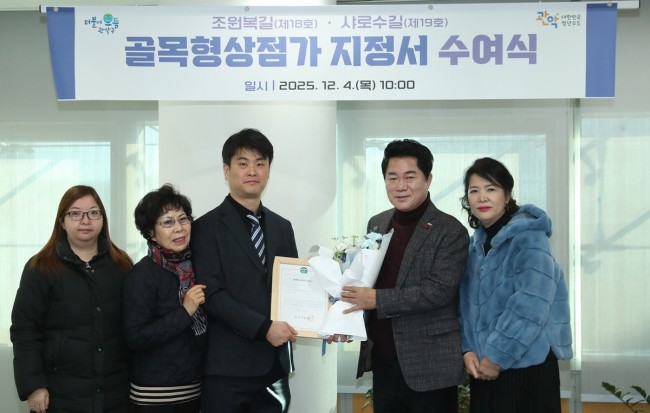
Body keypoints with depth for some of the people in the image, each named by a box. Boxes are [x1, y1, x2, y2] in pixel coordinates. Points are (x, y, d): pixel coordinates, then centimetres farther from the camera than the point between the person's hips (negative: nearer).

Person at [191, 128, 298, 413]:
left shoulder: (282, 227, 13)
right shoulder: (208, 227, -4)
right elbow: (212, 294, -12)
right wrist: (263, 327, -19)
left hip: (274, 365, 5)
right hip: (227, 367, -5)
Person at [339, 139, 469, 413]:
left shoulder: (450, 231, -10)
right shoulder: (377, 224, 10)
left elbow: (440, 290, -19)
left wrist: (378, 299, -22)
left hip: (428, 367, -6)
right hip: (382, 362, 6)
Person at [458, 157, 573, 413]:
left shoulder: (528, 237, -11)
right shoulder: (475, 244, 9)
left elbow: (531, 305, -19)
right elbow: (466, 303, 10)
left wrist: (497, 356, -16)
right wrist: (467, 349, -5)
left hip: (526, 365, -6)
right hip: (483, 367, 6)